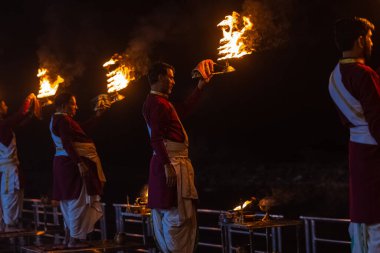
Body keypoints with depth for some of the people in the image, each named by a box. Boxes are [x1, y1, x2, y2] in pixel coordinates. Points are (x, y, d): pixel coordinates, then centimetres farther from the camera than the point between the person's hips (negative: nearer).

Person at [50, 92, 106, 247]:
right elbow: (67, 144, -23)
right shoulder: (63, 120, -15)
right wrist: (79, 163, -27)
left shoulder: (58, 119, 17)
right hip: (72, 163, -11)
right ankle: (75, 238, -5)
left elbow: (79, 130, 24)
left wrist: (96, 117, 24)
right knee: (78, 200, -7)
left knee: (70, 200, 14)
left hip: (65, 163, 11)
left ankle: (69, 236, 19)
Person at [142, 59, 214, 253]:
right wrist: (167, 166, -25)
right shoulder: (155, 103, -13)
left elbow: (183, 110, 34)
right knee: (176, 216, -9)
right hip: (171, 163, -11)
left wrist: (200, 88, 36)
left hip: (175, 162, 11)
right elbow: (156, 138, -20)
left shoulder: (160, 102, 19)